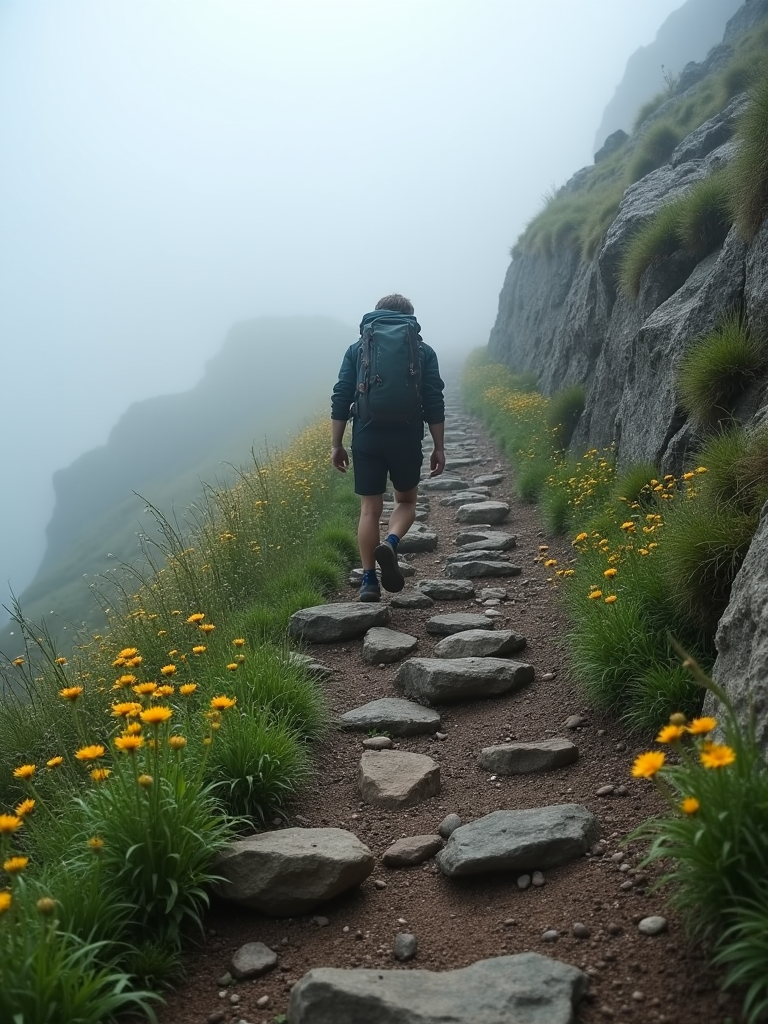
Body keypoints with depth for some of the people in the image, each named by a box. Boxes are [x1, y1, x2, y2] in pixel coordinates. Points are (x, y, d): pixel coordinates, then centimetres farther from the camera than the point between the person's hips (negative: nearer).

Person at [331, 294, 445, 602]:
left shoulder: (357, 350, 7)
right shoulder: (423, 352, 5)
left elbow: (341, 400, 2)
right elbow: (434, 404, -2)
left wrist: (336, 445, 7)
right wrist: (439, 448, 3)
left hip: (367, 439, 1)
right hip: (406, 440, 0)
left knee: (370, 508, 8)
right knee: (406, 500, 19)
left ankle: (369, 581, 6)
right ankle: (390, 544, -9)